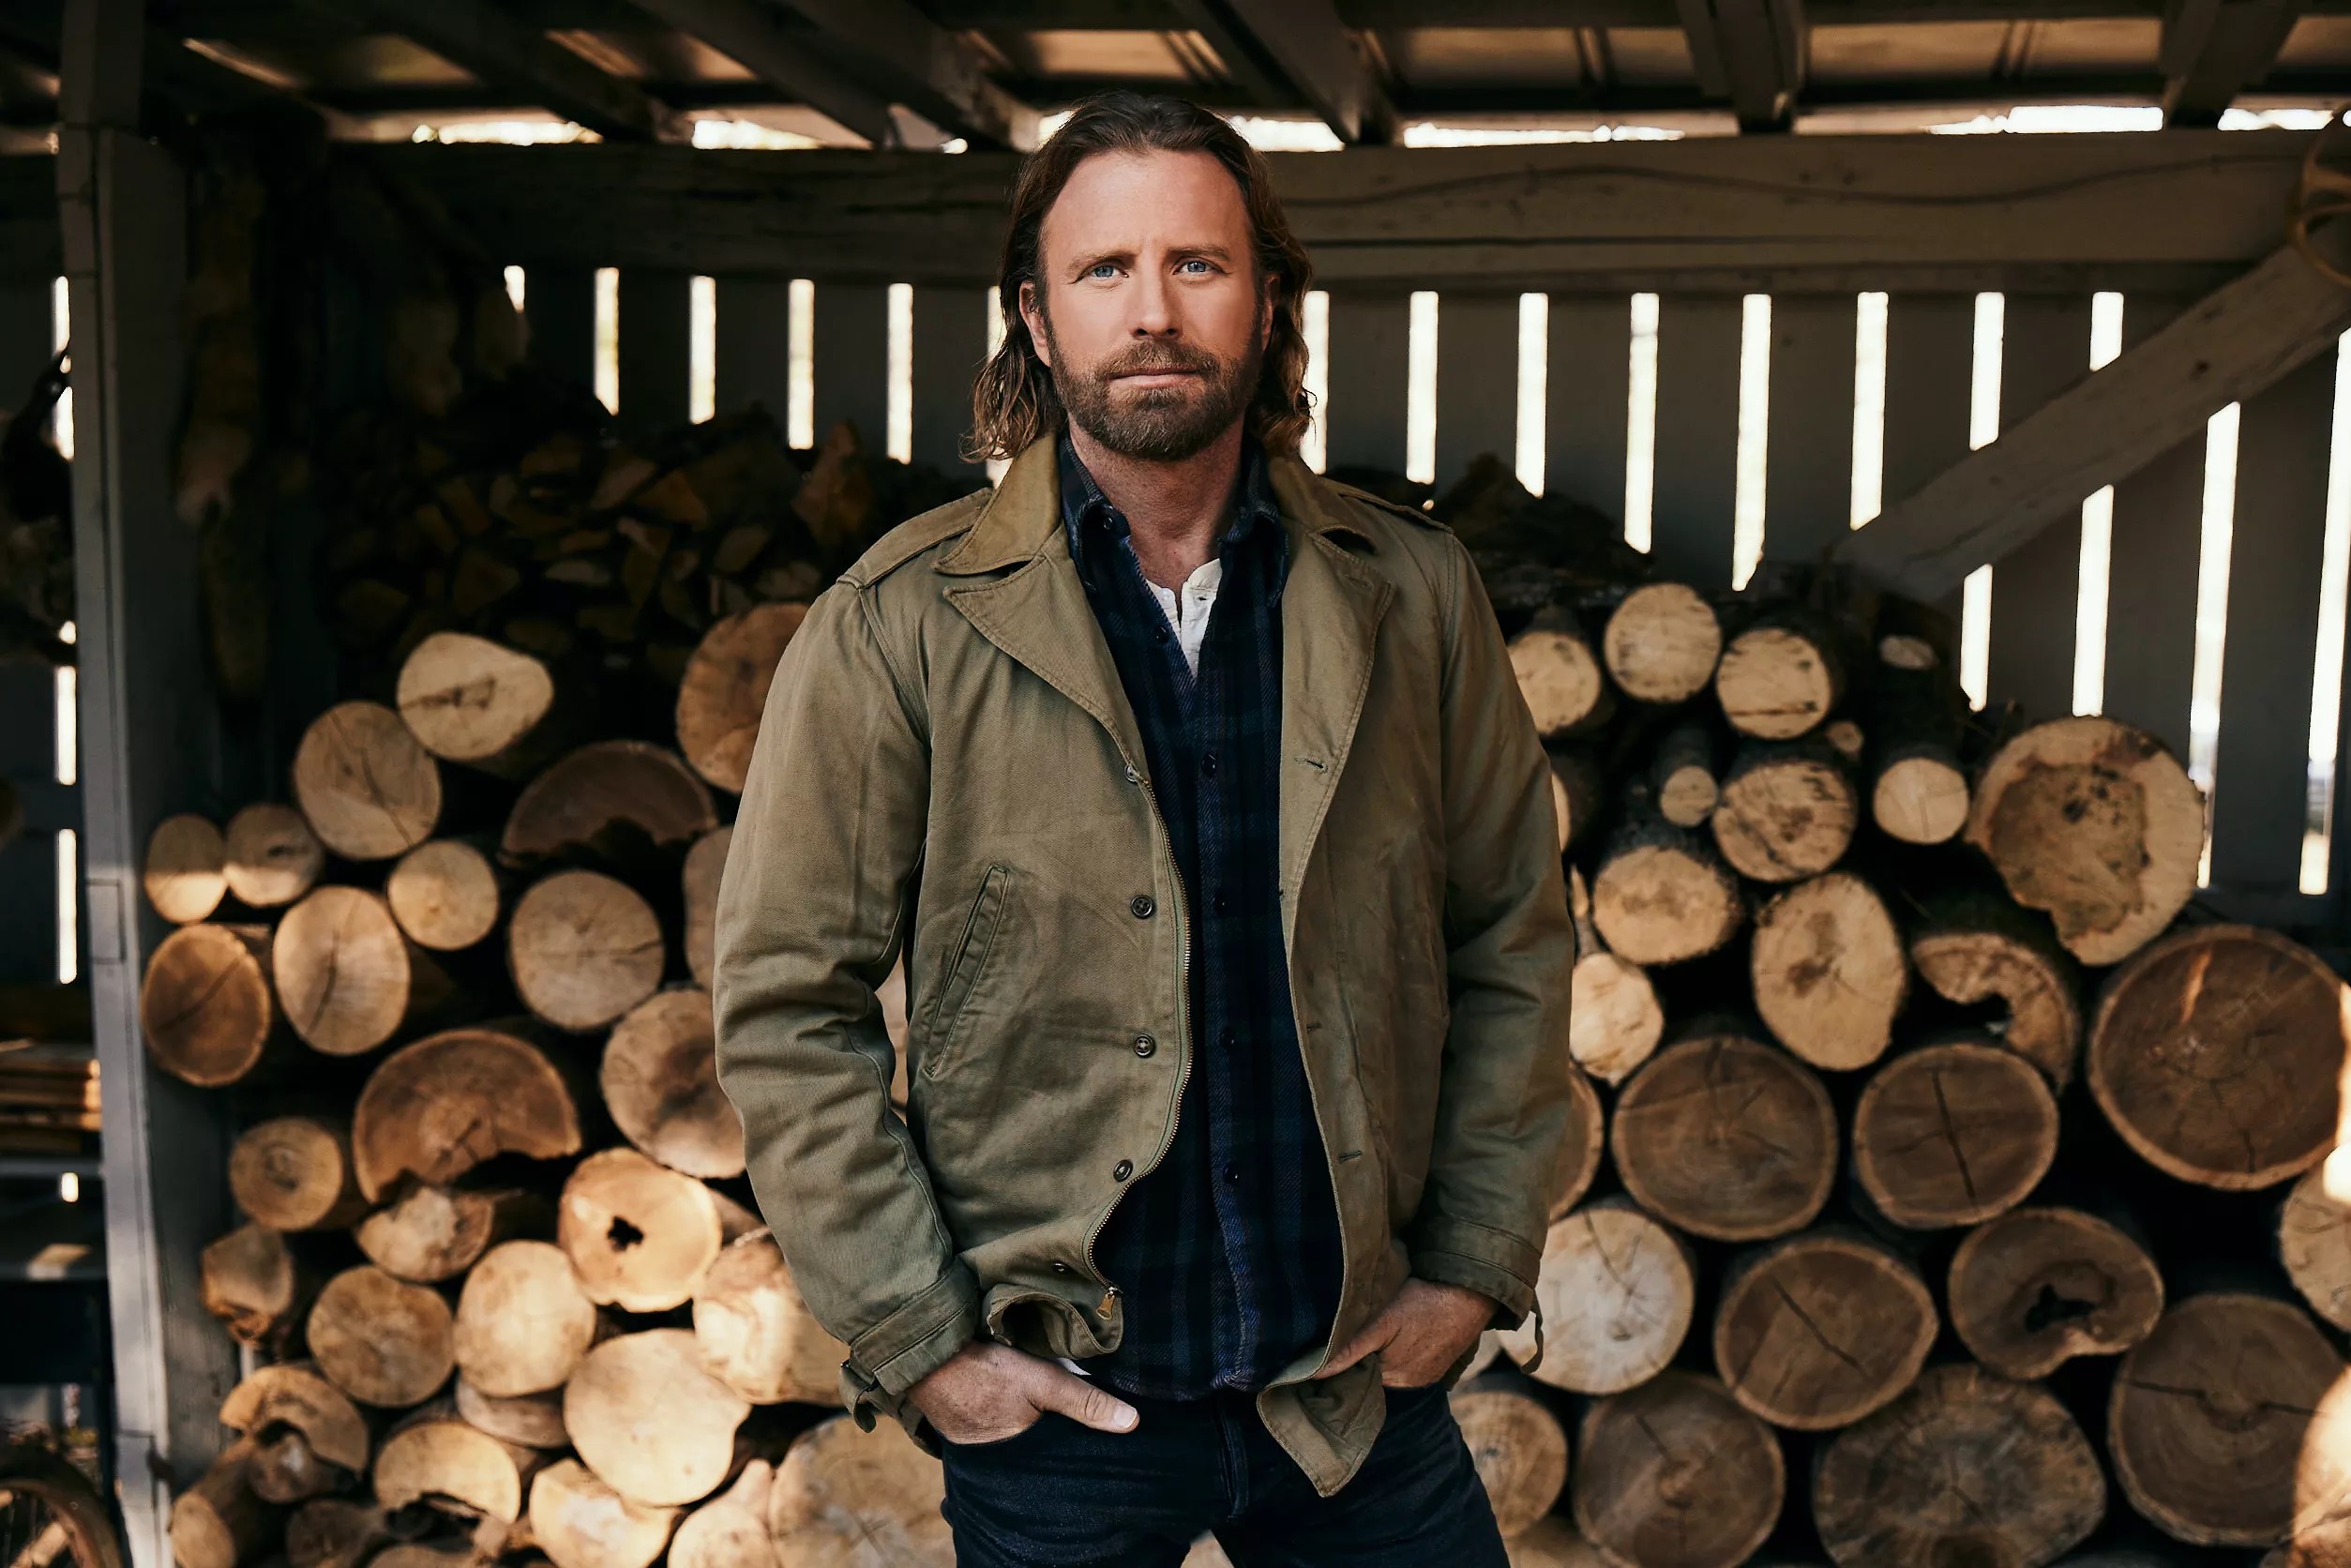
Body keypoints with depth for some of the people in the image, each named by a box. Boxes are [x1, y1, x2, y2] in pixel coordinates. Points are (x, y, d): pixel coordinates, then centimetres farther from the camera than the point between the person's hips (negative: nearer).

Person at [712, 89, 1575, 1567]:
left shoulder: (1415, 596, -1)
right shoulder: (898, 626, -8)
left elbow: (1514, 938, 5)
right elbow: (789, 1006, -7)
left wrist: (1479, 1264, 1)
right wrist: (918, 1342, -9)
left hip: (1360, 1377, 2)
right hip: (1056, 1399, -1)